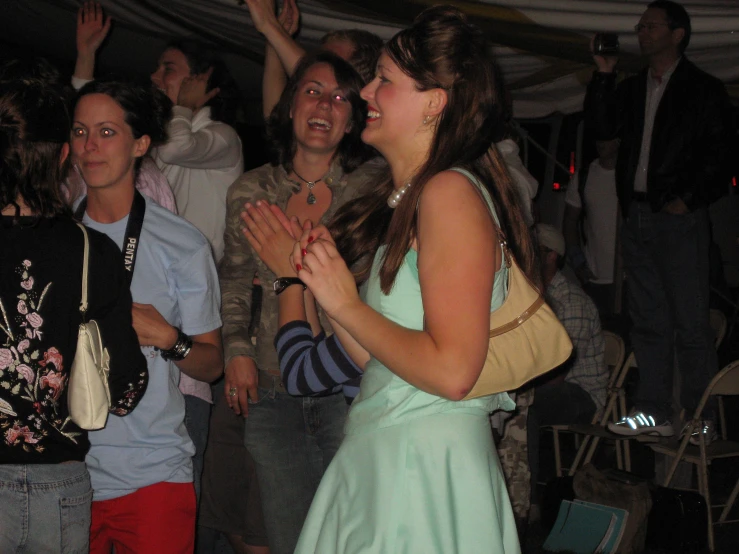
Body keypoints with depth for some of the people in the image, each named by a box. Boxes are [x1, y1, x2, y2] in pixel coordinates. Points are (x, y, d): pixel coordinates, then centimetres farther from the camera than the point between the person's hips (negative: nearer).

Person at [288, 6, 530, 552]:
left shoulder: (451, 191, -14)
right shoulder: (405, 201, 15)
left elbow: (452, 372, -23)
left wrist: (347, 304, -13)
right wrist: (322, 278, 9)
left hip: (427, 471, -9)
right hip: (381, 461, 9)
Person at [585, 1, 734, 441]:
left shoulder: (703, 90, 1)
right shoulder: (633, 88, 18)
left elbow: (721, 153, -3)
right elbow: (604, 128, 6)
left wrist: (689, 199, -11)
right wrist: (604, 75, 1)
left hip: (679, 218, -6)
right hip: (637, 217, 6)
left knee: (691, 322, -5)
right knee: (649, 321, 8)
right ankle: (654, 413, 13)